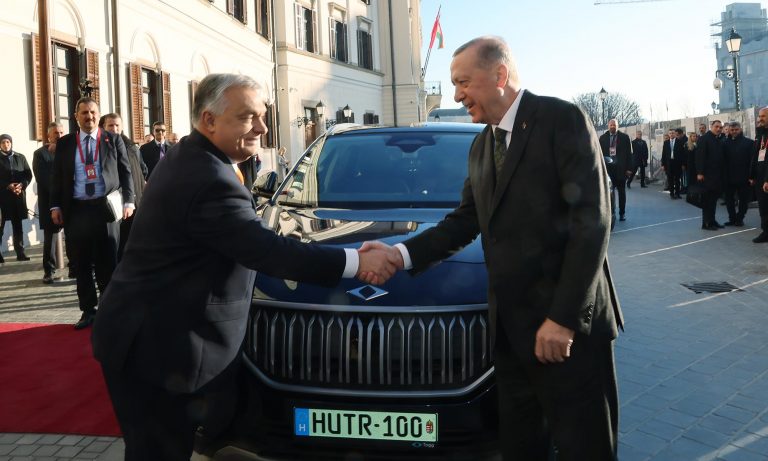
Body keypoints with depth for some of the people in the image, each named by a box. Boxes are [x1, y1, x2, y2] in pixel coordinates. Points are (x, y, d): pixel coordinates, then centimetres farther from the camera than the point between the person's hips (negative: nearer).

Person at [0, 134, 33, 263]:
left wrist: (22, 185, -9)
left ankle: (20, 253, 10)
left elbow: (29, 174, 8)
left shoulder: (20, 157, 11)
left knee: (18, 225, 7)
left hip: (19, 195, 3)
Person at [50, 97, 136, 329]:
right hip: (76, 211, 2)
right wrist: (55, 206, 1)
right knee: (82, 264, 6)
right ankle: (88, 310, 17)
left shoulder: (113, 140, 5)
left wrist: (128, 201, -6)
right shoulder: (64, 143, 10)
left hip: (106, 208, -2)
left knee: (108, 262, 3)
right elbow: (57, 177, 10)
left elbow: (125, 172, 4)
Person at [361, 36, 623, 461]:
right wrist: (403, 253, -2)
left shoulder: (562, 120, -10)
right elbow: (465, 220, 14)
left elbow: (592, 220, -16)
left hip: (568, 321, -7)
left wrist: (564, 317, -20)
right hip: (510, 326, 7)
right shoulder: (482, 145, 16)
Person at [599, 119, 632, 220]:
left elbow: (629, 153, 1)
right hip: (608, 168, 1)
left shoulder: (624, 137, 3)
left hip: (621, 169, -1)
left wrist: (629, 168, -5)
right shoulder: (603, 138, 7)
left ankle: (621, 214, 14)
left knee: (621, 192, 7)